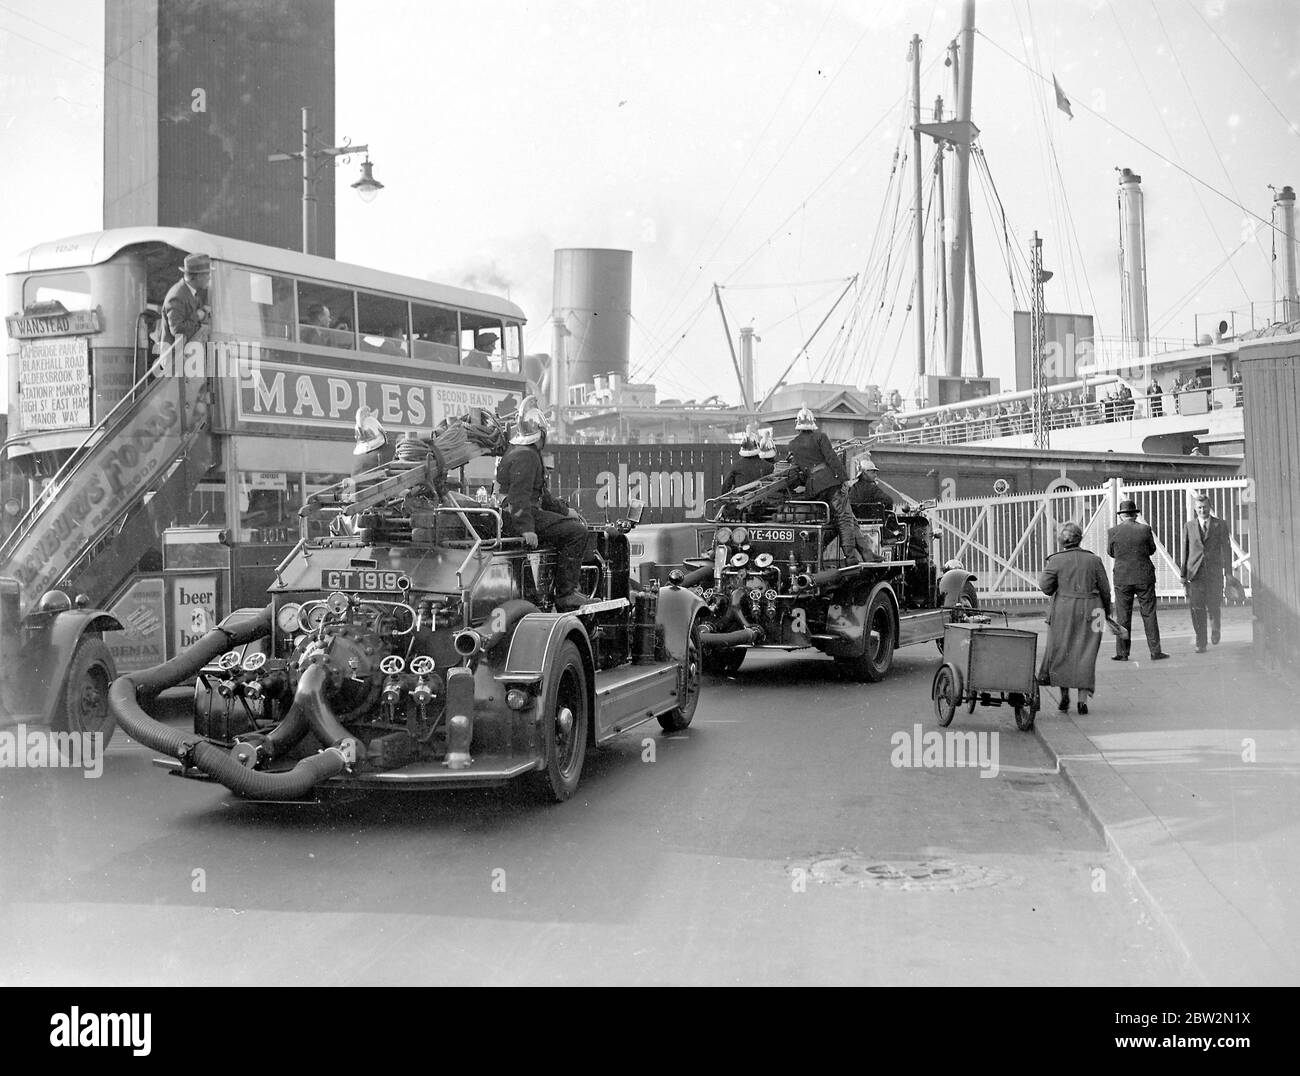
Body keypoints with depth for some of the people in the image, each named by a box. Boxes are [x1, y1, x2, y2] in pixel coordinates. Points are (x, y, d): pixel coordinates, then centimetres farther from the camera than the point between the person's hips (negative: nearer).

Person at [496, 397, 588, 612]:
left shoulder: (531, 454, 22)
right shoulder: (525, 456, -15)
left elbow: (541, 494, 29)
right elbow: (519, 494, -25)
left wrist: (564, 511, 27)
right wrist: (527, 528, -33)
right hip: (521, 517, -11)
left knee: (573, 522, 22)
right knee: (576, 532, -17)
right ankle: (565, 595, -18)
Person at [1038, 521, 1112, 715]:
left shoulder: (1056, 560, -4)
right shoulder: (1093, 560, 3)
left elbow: (1045, 587, -7)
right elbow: (1105, 588, 6)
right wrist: (1107, 610, 18)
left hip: (1063, 611, -1)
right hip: (1089, 610, 1)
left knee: (1061, 652, 12)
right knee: (1085, 654, 5)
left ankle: (1064, 696, 13)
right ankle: (1083, 699, -1)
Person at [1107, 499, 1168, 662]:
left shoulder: (1114, 532, -5)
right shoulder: (1145, 529, -5)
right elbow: (1152, 550, 7)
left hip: (1122, 578, 0)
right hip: (1144, 577, 0)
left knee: (1123, 616, 6)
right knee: (1149, 614, 6)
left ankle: (1122, 653, 7)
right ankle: (1155, 651, 7)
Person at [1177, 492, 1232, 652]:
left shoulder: (1220, 525, 6)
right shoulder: (1189, 526, 10)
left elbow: (1226, 549, 4)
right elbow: (1184, 550, 10)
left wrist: (1228, 573, -2)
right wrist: (1183, 574, 5)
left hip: (1214, 573, -1)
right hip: (1195, 572, 1)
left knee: (1213, 606, 0)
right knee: (1197, 609, -5)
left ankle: (1215, 630, 32)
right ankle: (1200, 643, 0)